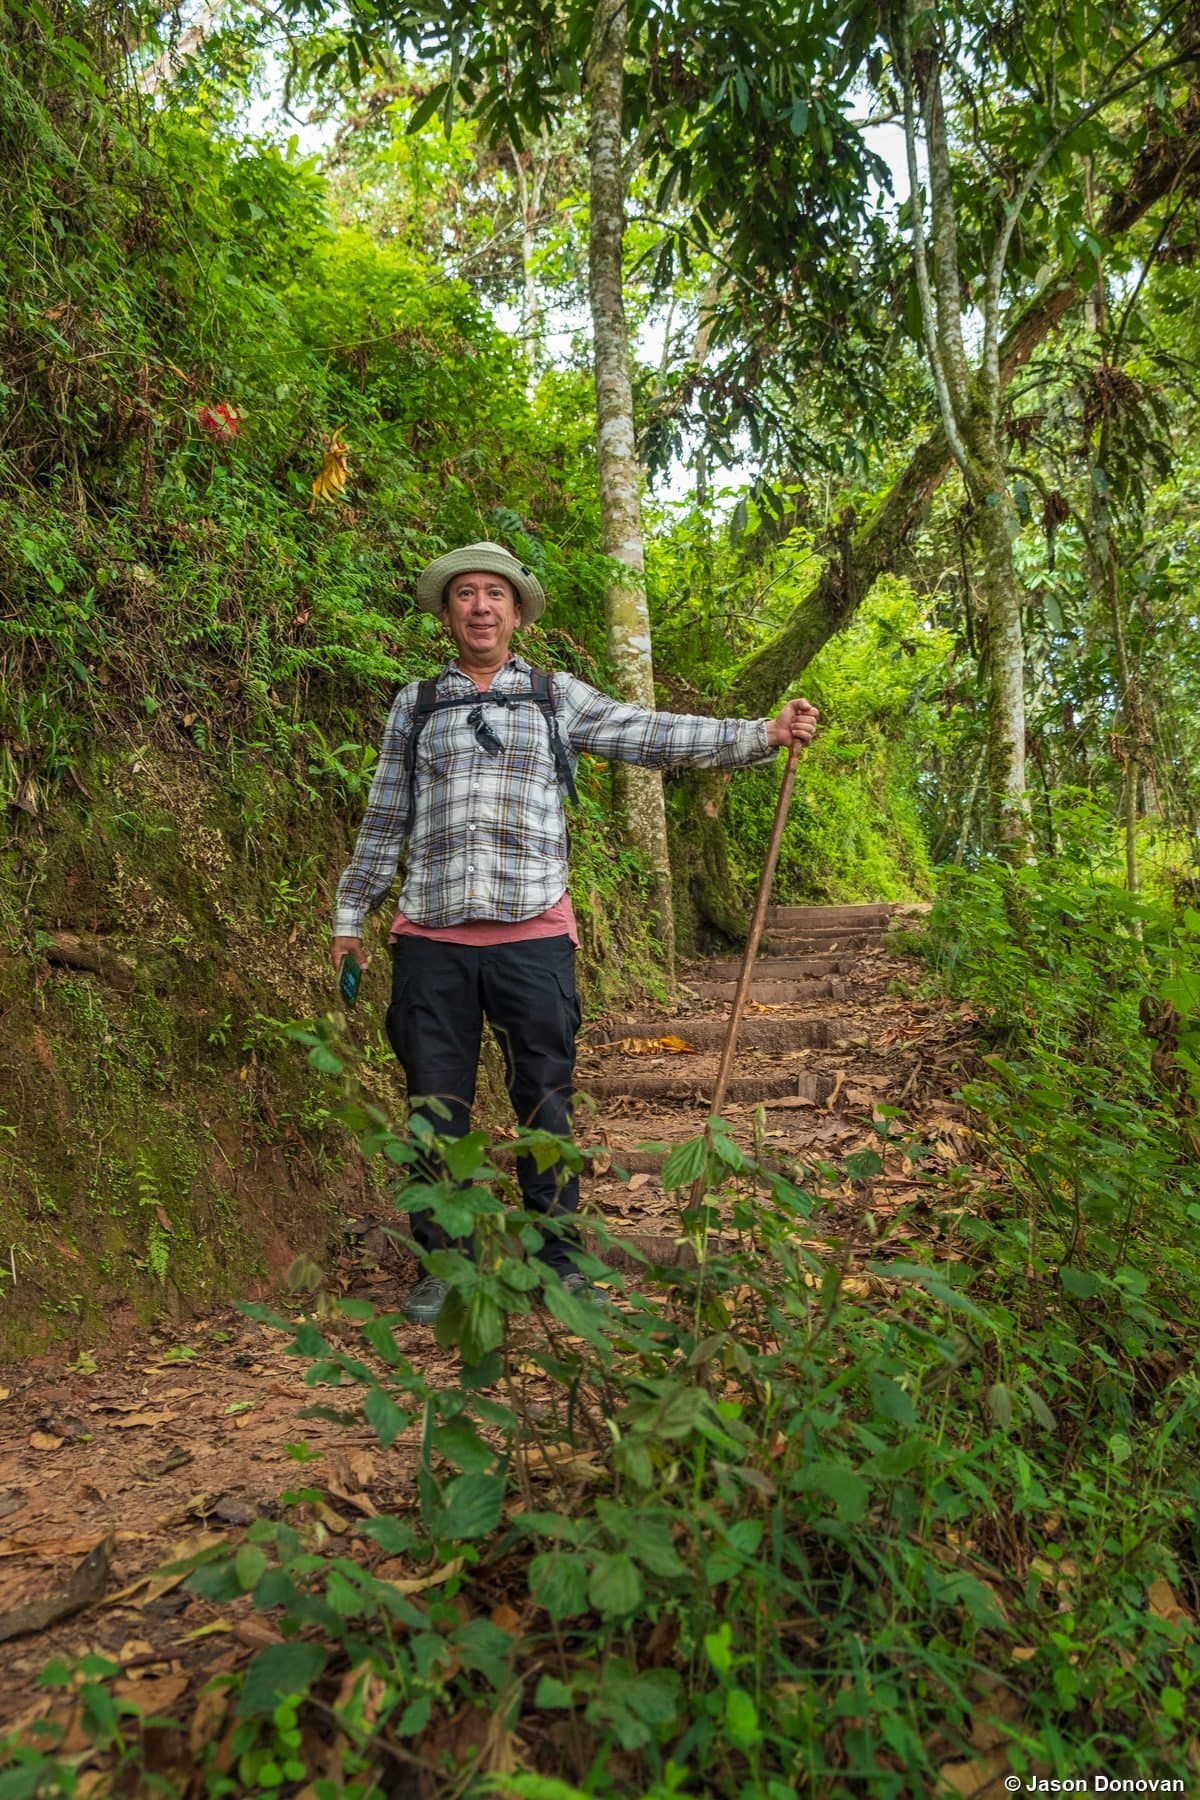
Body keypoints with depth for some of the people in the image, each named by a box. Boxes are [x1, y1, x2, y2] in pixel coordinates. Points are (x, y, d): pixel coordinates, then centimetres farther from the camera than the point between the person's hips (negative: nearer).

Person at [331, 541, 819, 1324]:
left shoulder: (558, 697, 10)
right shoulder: (417, 703, 14)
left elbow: (657, 736, 1)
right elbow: (384, 822, 18)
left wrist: (762, 734, -10)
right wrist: (350, 916, 18)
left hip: (532, 934, -1)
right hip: (432, 937, 2)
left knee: (545, 1099, 4)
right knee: (438, 1104, 6)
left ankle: (556, 1254, 18)